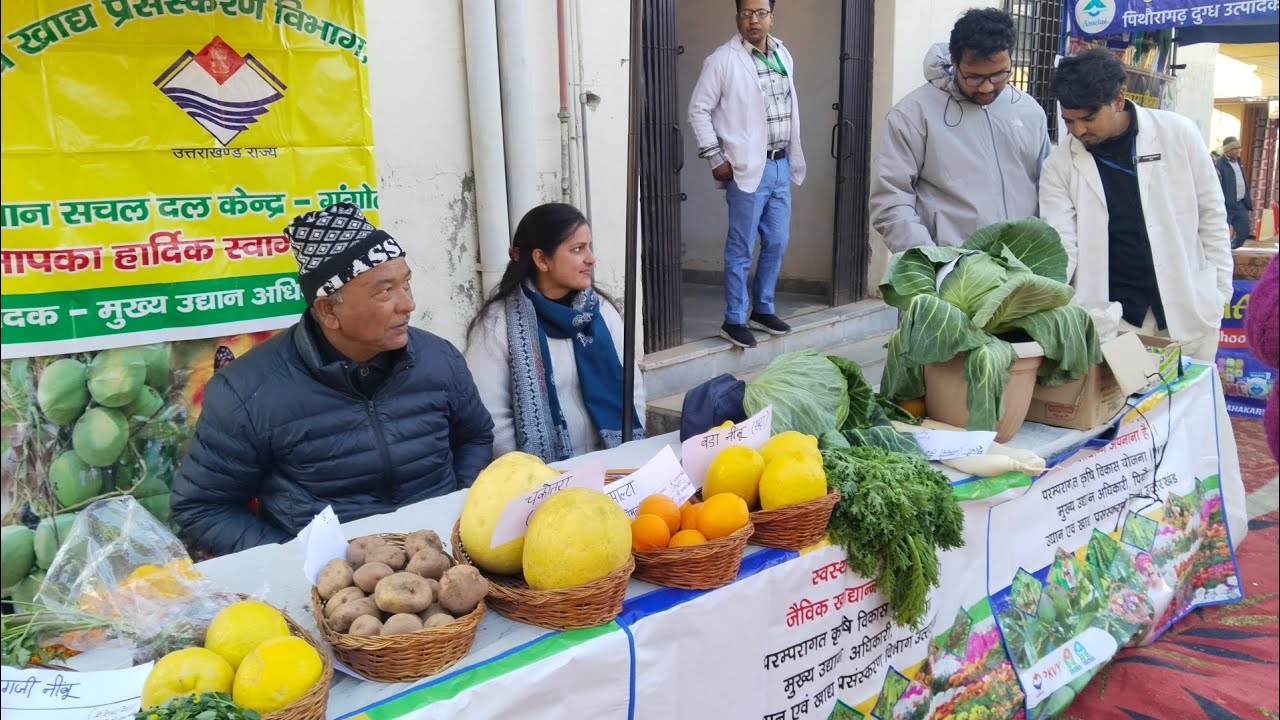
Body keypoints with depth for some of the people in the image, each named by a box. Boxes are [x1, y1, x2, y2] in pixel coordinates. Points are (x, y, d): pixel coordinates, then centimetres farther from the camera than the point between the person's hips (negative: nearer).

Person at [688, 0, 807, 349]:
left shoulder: (783, 56, 10)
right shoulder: (723, 59, -8)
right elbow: (699, 109, -7)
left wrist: (791, 157, 13)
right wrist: (716, 158, -11)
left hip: (781, 166, 6)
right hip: (748, 168, -6)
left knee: (777, 243, 12)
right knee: (741, 250, -1)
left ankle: (762, 310, 27)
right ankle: (734, 320, 10)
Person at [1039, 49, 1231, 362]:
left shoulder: (1177, 133, -3)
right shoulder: (1060, 165, -4)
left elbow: (1211, 213, 4)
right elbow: (1059, 246, -8)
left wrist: (1219, 292, 4)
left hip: (1190, 310, 1)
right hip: (1113, 316, 0)